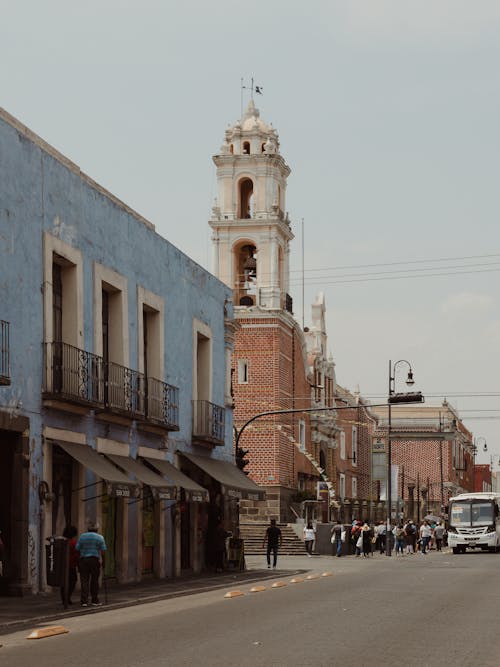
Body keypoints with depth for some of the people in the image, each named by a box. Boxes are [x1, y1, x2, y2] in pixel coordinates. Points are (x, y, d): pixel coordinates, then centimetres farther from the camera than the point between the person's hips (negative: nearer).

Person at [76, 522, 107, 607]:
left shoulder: (82, 536, 7)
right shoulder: (100, 538, 3)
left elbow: (77, 549, 1)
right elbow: (103, 551, -2)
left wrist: (78, 559, 8)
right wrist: (103, 562, 7)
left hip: (83, 560, 1)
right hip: (95, 560, -1)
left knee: (84, 580, 1)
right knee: (94, 581, 8)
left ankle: (84, 601, -6)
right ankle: (95, 601, 11)